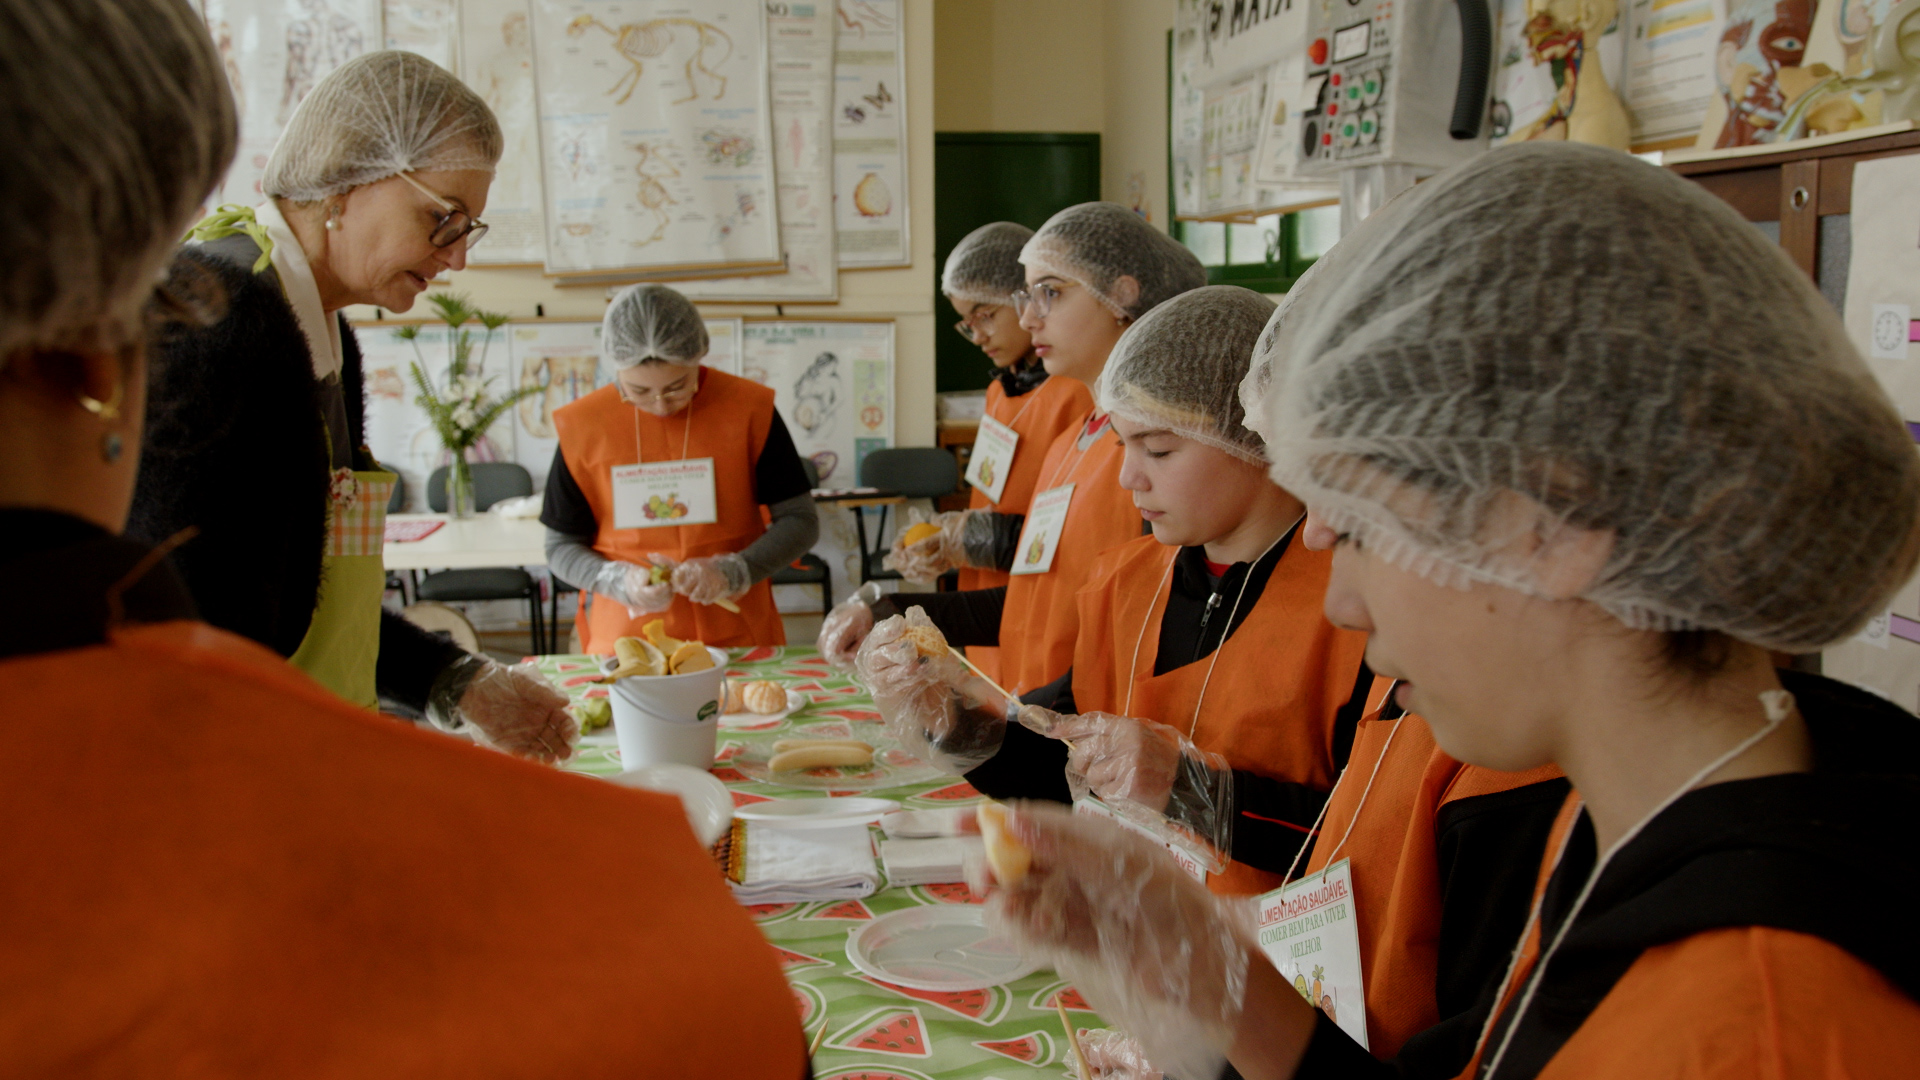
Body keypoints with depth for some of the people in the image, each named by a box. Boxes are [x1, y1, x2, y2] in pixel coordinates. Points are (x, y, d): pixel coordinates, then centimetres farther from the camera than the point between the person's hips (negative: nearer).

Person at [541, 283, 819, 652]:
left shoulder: (748, 410, -1)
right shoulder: (583, 425, 0)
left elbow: (800, 522, 3)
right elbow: (561, 546, 7)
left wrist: (732, 573, -12)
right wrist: (620, 581, -12)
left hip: (737, 636, -3)